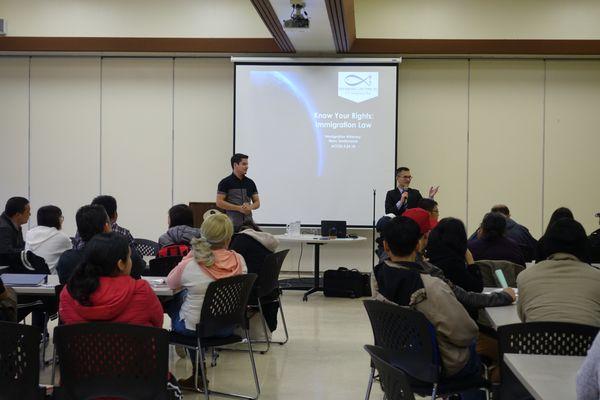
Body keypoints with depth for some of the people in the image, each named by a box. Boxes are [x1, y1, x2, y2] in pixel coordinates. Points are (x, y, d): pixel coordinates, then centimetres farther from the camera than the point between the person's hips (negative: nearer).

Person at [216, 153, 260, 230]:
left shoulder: (250, 183, 11)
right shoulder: (225, 182, -4)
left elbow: (257, 202, 12)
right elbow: (219, 202, -9)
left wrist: (250, 207, -11)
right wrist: (239, 208, -16)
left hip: (248, 223, 5)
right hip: (232, 224, -5)